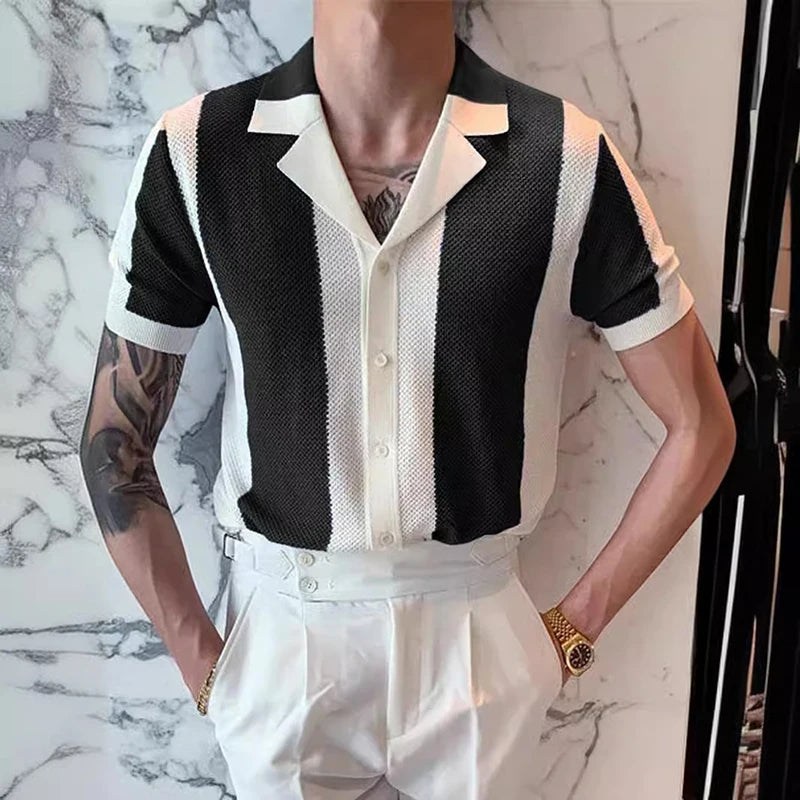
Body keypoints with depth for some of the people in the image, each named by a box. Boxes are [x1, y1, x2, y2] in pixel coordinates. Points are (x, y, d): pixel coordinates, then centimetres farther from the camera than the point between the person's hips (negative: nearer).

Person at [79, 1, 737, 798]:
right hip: (277, 644, 1)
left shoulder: (567, 159, -12)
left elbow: (700, 426, -3)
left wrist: (574, 627, -1)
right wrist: (201, 661, -1)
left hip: (478, 641, 0)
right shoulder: (195, 151, -10)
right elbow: (116, 440, -1)